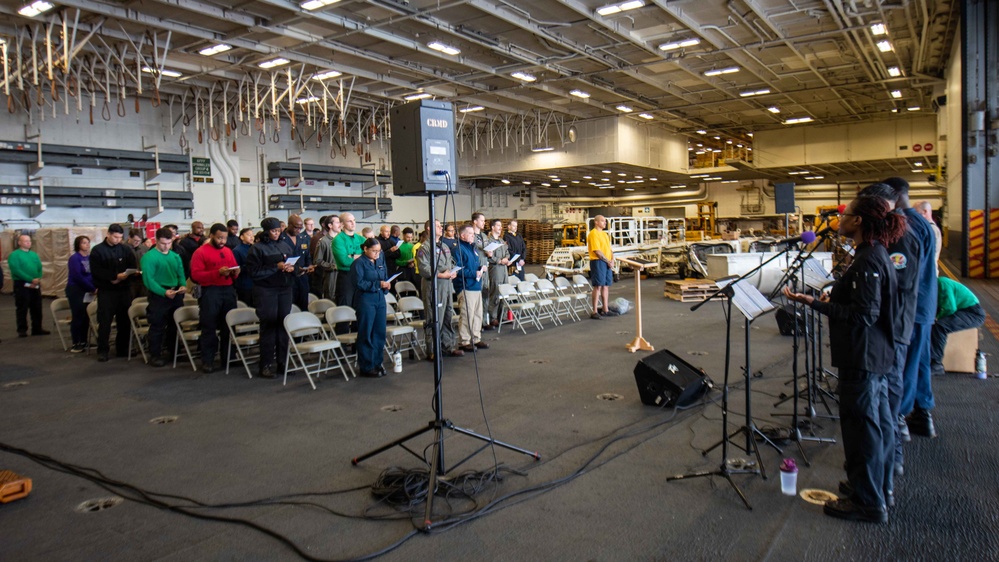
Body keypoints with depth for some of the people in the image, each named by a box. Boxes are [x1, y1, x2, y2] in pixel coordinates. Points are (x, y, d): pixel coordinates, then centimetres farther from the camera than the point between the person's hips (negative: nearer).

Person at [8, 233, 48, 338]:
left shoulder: (34, 255, 15)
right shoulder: (14, 255, -5)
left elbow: (40, 268, 10)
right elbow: (16, 270, -16)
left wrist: (38, 279, -10)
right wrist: (31, 280, -20)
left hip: (36, 285, 6)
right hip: (22, 285, -6)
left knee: (37, 308, 9)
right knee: (22, 309, -1)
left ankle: (37, 328, 17)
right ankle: (22, 330, 4)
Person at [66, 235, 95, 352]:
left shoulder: (90, 258, 6)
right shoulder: (74, 258, -8)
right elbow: (78, 276, -15)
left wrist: (95, 288, -10)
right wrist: (93, 288, -14)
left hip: (88, 291, 5)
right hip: (76, 291, -5)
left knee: (86, 316, 6)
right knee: (78, 316, -1)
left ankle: (84, 342, 16)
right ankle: (76, 344, 7)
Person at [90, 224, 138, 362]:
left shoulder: (126, 249, 9)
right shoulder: (97, 250, 1)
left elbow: (133, 267, 6)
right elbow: (96, 271, -9)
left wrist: (126, 275, -15)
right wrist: (115, 276, -18)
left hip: (124, 290, 3)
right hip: (106, 291, -3)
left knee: (125, 321, 5)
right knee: (104, 321, -2)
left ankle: (123, 349, 15)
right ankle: (103, 350, 7)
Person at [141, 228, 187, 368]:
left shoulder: (176, 256, 7)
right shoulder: (149, 257, -11)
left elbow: (181, 274, 9)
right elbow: (148, 279, -18)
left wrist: (183, 286, -13)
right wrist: (164, 292, -27)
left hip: (176, 295, 6)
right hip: (158, 296, -6)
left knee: (175, 325, 15)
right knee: (157, 327, 0)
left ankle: (171, 351, 29)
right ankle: (154, 355, 8)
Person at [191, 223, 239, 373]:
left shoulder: (228, 251, 14)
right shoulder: (200, 252, -4)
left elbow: (234, 270, 24)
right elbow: (196, 275, -12)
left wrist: (235, 272, -1)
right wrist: (218, 272, -20)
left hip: (228, 290, 5)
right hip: (210, 292, -5)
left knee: (229, 325, 8)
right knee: (209, 327, -1)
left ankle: (227, 357, 19)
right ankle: (207, 361, 5)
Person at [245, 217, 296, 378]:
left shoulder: (285, 246, 12)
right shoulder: (257, 248, -3)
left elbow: (294, 265, 19)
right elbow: (253, 272, -10)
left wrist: (291, 268, -4)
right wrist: (276, 267, -15)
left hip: (284, 290, 5)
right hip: (265, 291, -4)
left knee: (283, 325, 6)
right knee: (268, 326, -1)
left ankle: (282, 363, 15)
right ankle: (266, 365, 7)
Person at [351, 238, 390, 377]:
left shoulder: (381, 261, 13)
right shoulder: (359, 263, -8)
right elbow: (358, 283, -15)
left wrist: (386, 285, -2)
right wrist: (378, 284, -19)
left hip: (380, 299, 7)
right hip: (365, 300, -7)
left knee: (380, 333, 10)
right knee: (366, 334, 0)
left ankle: (377, 363, 22)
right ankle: (366, 367, 8)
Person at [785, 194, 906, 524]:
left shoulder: (868, 260, -21)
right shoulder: (876, 255, 11)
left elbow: (863, 314, -25)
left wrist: (815, 303, -27)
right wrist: (833, 298, 17)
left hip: (863, 358, -11)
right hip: (877, 354, 11)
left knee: (861, 423, -1)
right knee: (877, 420, 20)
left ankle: (867, 503, 10)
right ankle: (874, 484, 35)